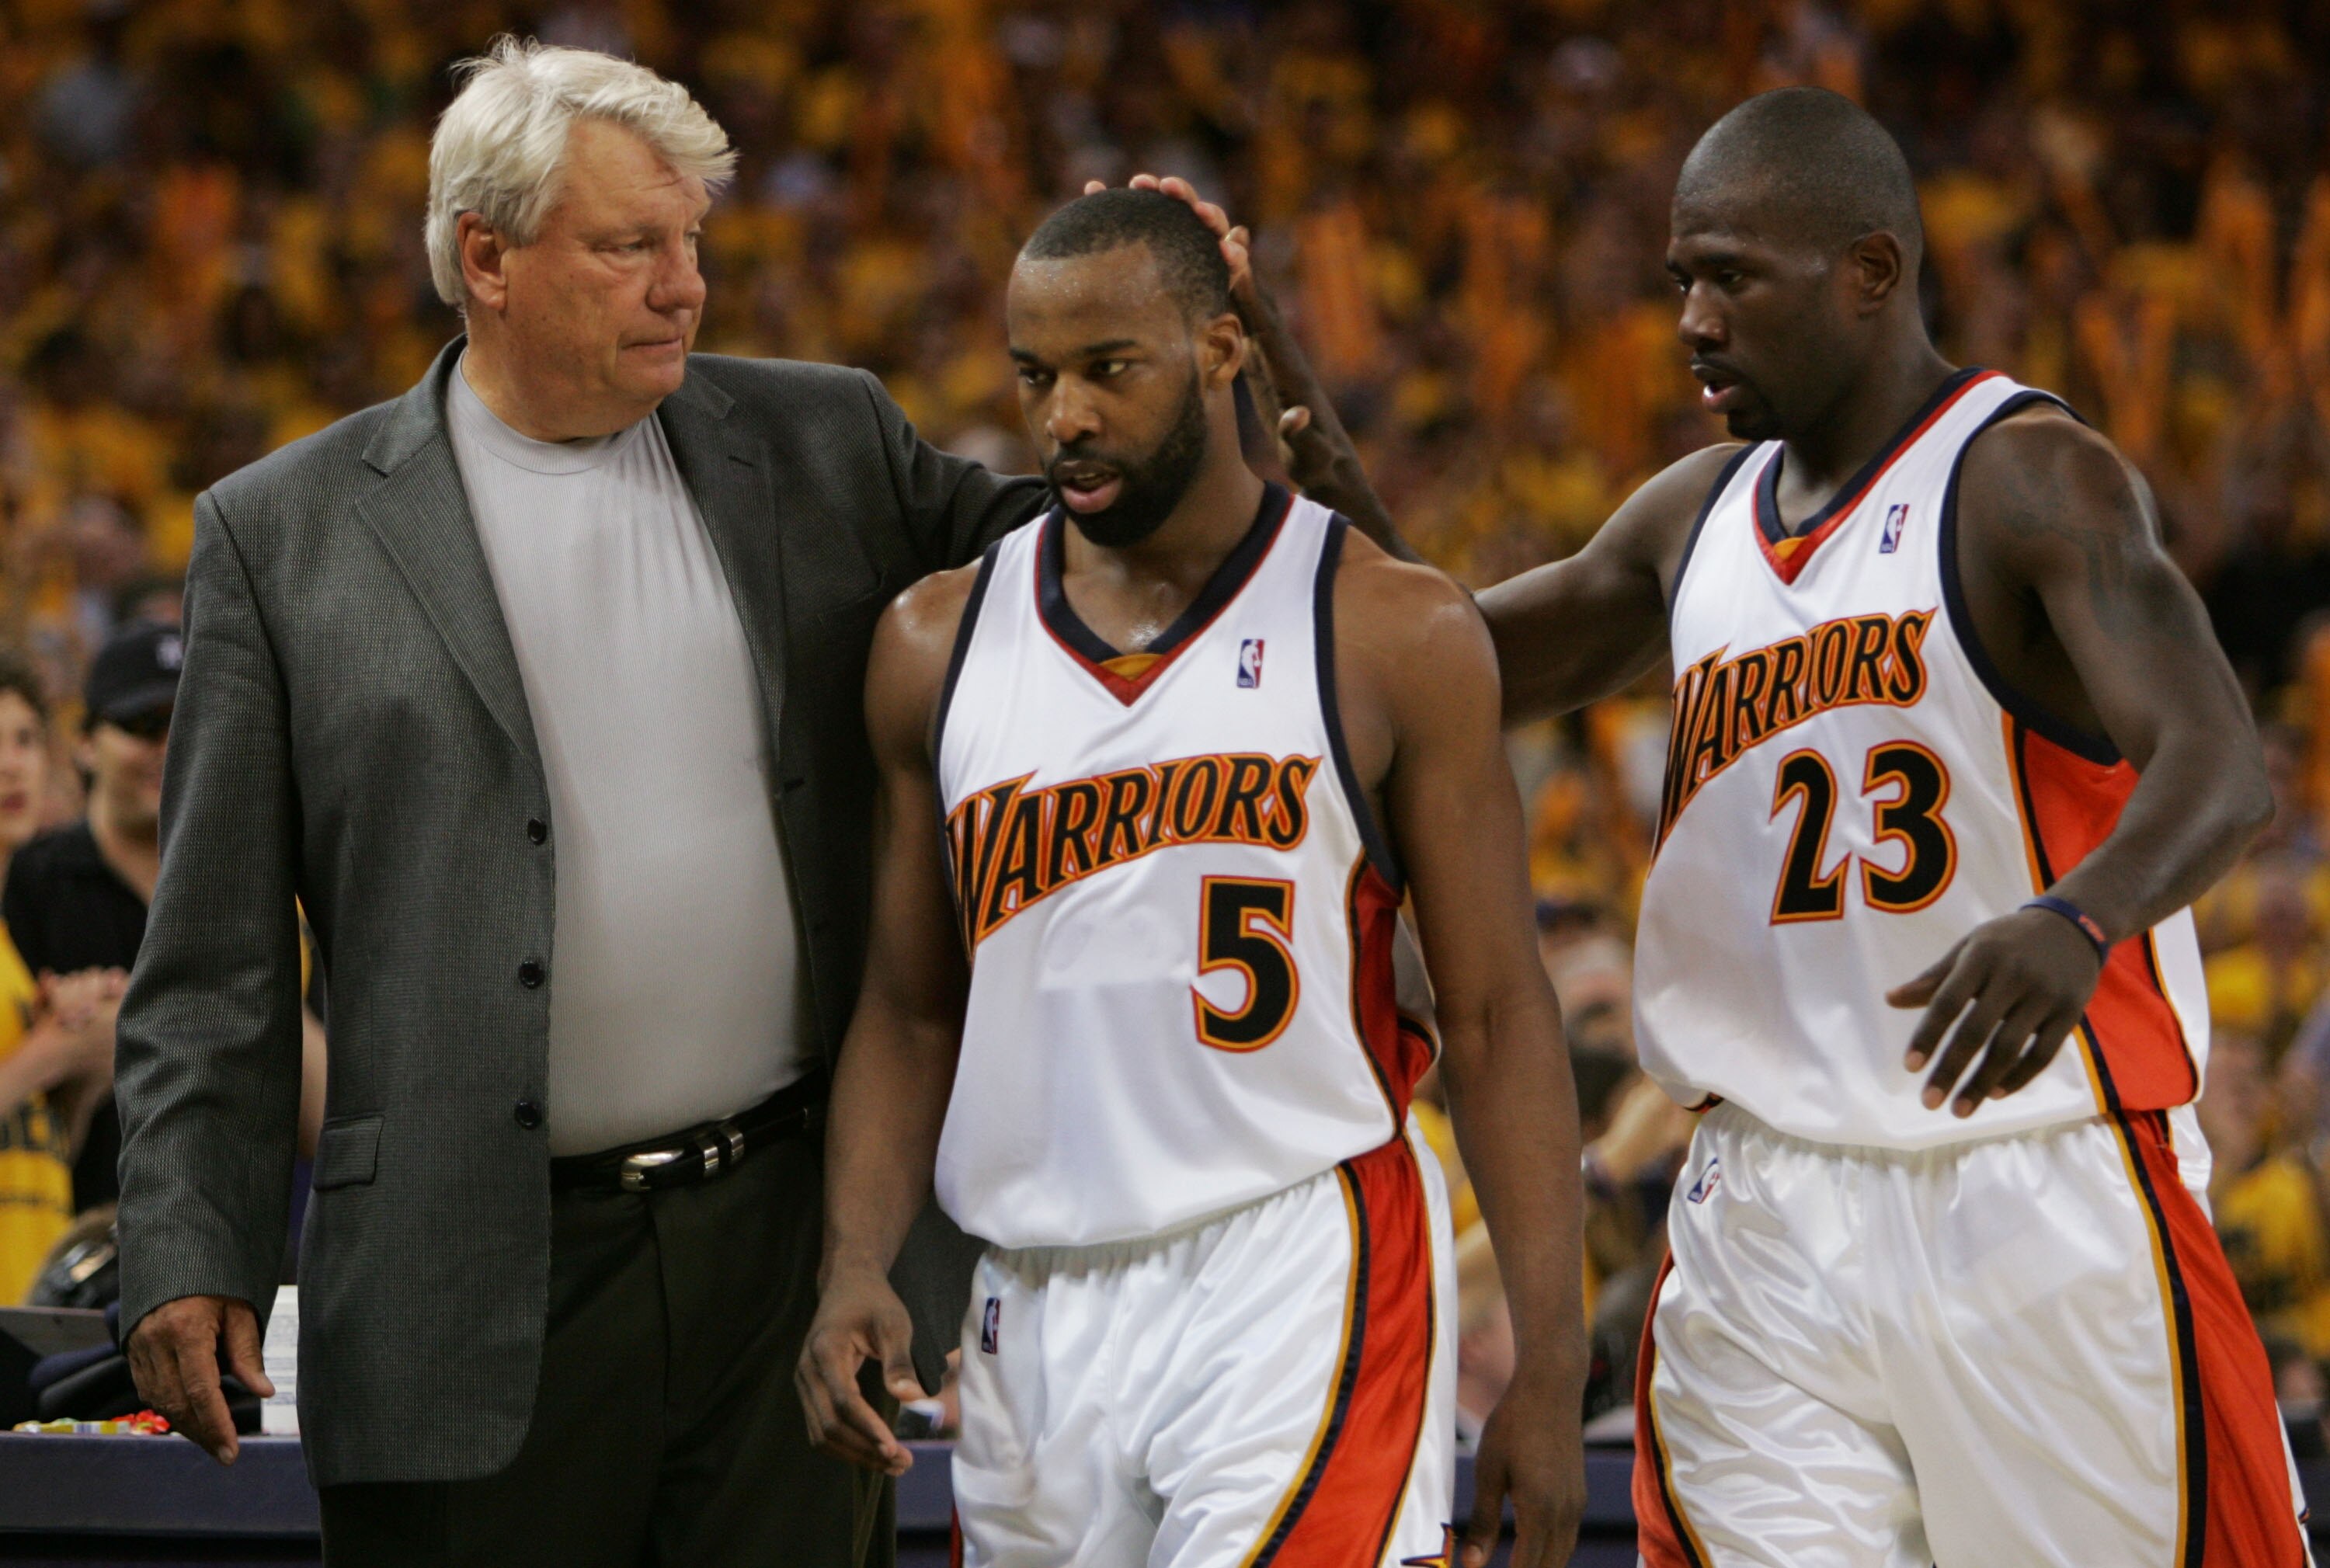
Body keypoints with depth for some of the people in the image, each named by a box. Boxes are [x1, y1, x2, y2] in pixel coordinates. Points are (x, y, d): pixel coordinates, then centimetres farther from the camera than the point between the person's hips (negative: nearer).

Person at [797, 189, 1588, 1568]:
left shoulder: (1393, 636, -1)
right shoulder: (940, 648, 10)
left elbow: (1497, 1019, -1)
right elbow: (911, 1012, 14)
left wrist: (1551, 1365, -6)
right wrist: (858, 1265, -3)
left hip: (1302, 1289, -4)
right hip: (1038, 1308, 5)